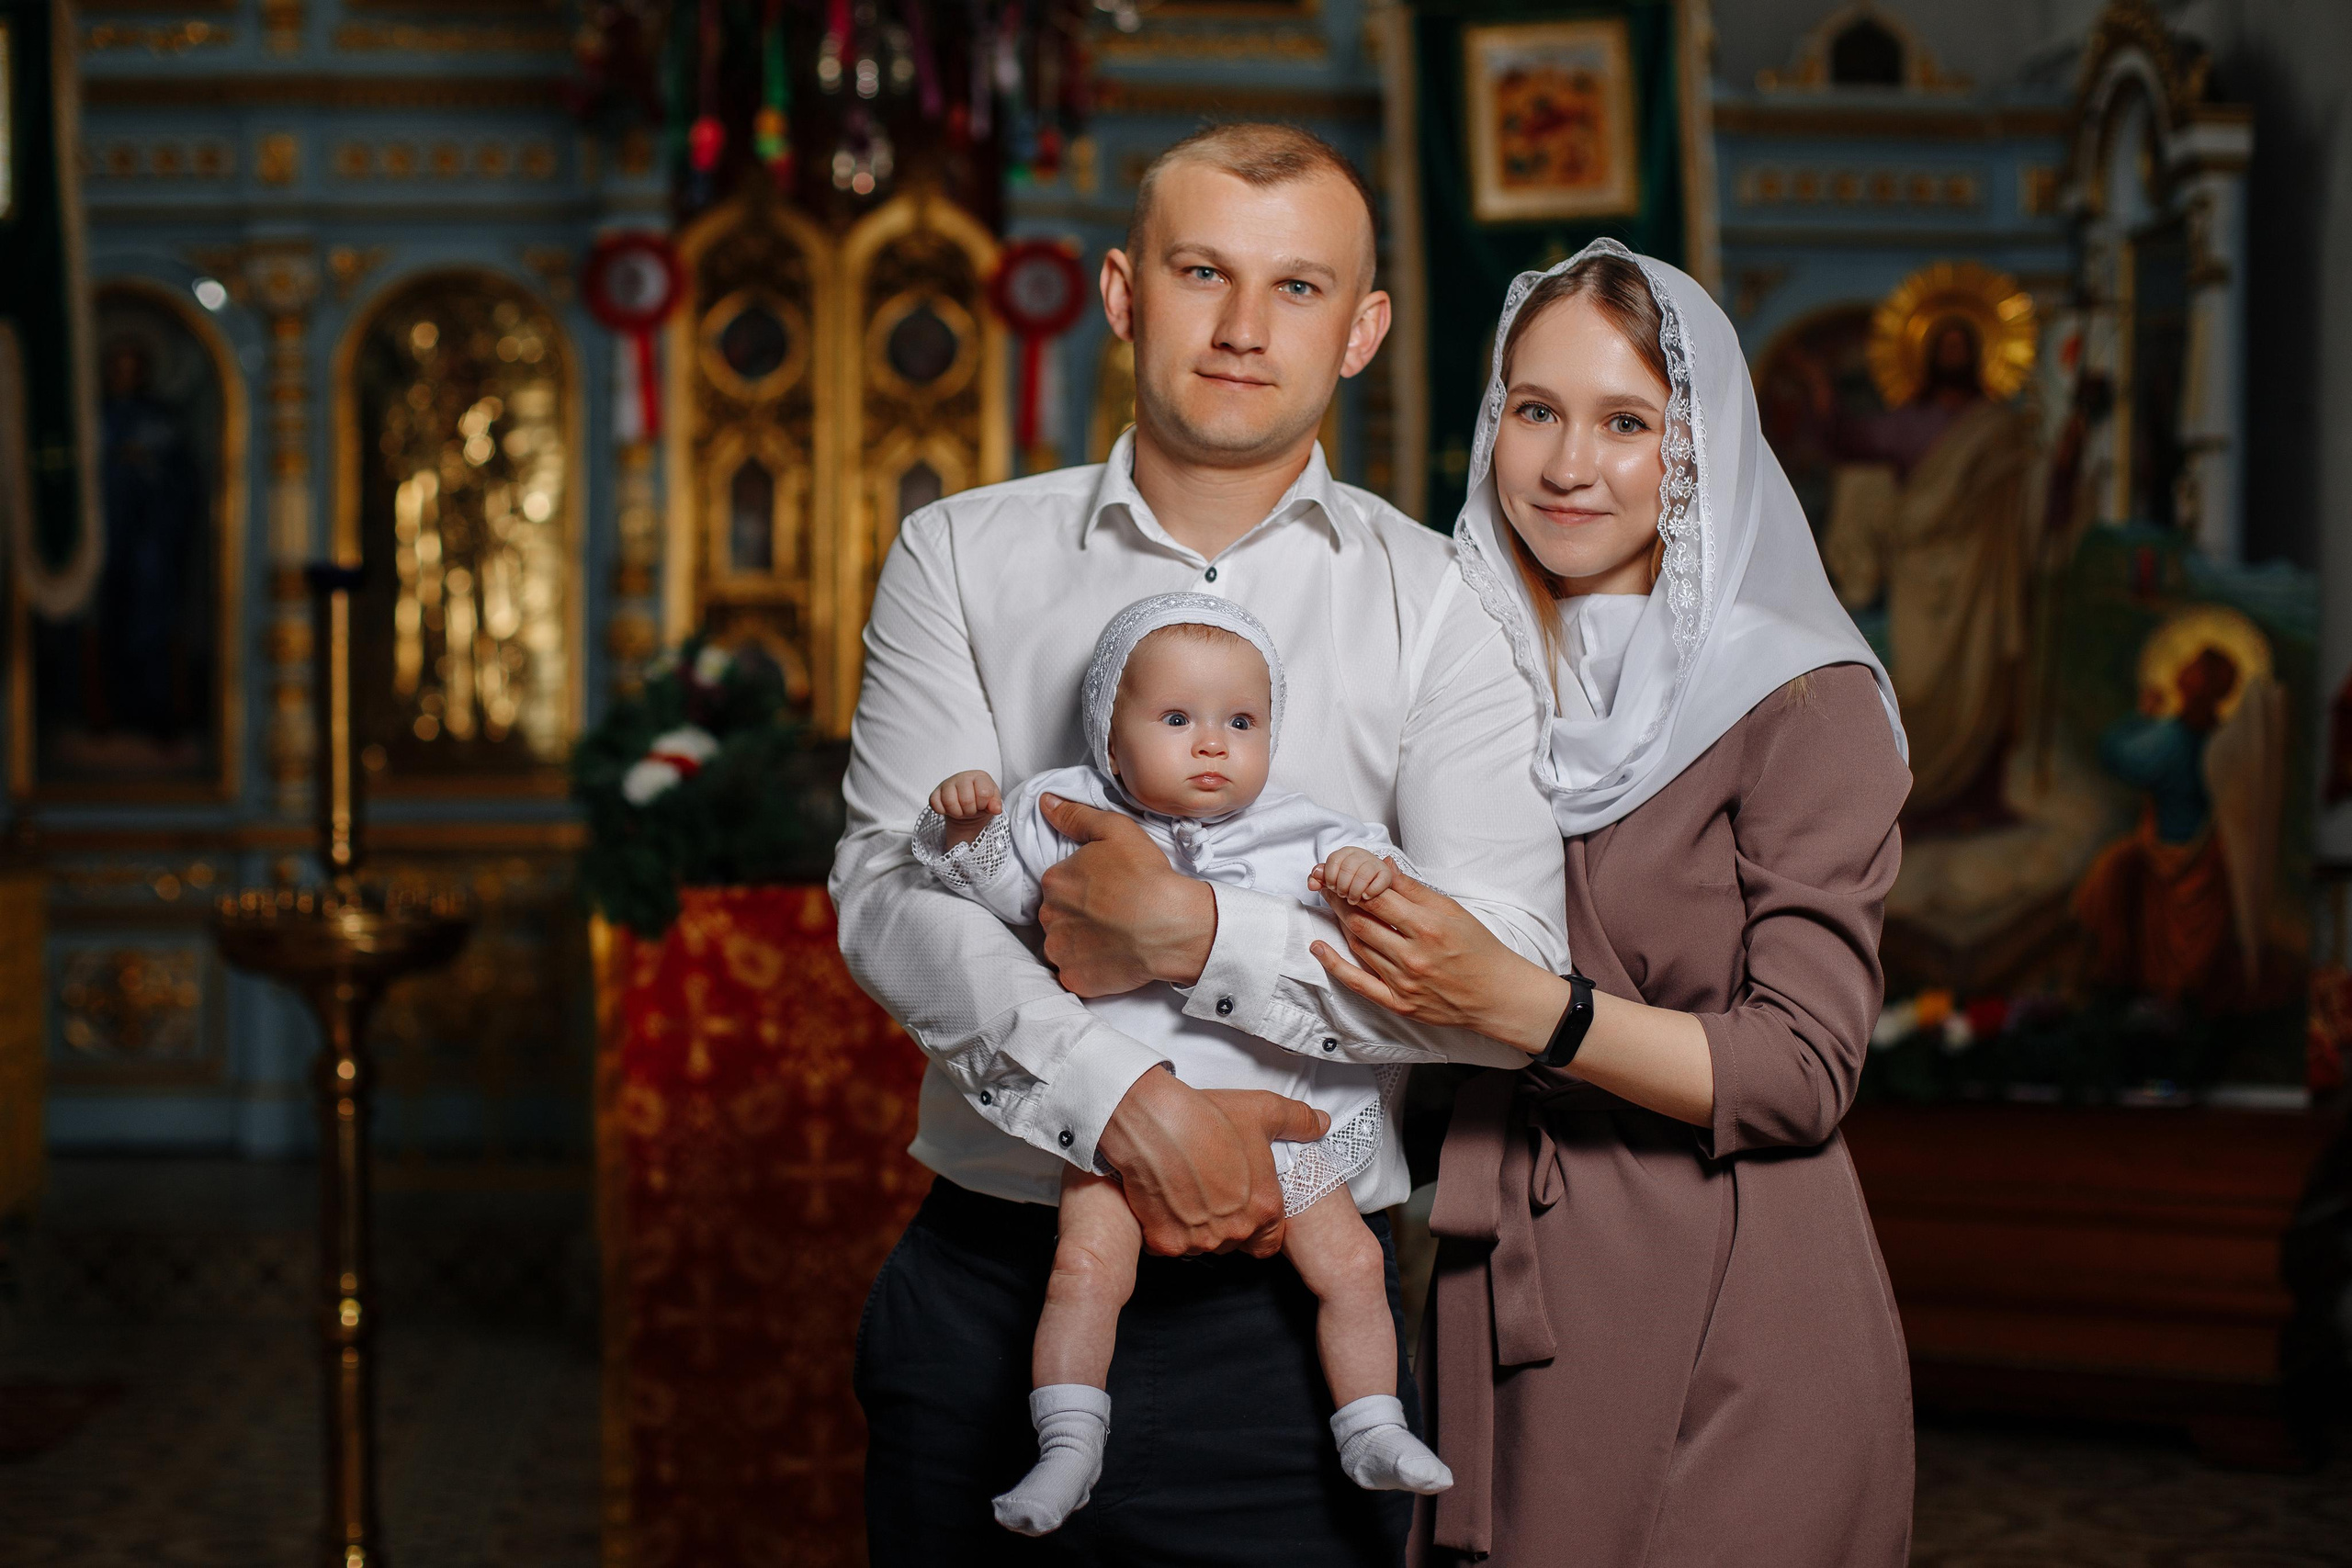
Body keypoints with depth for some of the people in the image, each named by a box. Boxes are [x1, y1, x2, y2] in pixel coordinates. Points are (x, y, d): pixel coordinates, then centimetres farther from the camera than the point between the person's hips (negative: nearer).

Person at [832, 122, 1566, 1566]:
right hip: (986, 1295, 1)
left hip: (1283, 1311, -1)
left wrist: (1195, 934, -18)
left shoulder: (1437, 607, 1)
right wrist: (1130, 1106, -20)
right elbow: (891, 900, -7)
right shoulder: (963, 558, 5)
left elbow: (1512, 975, -8)